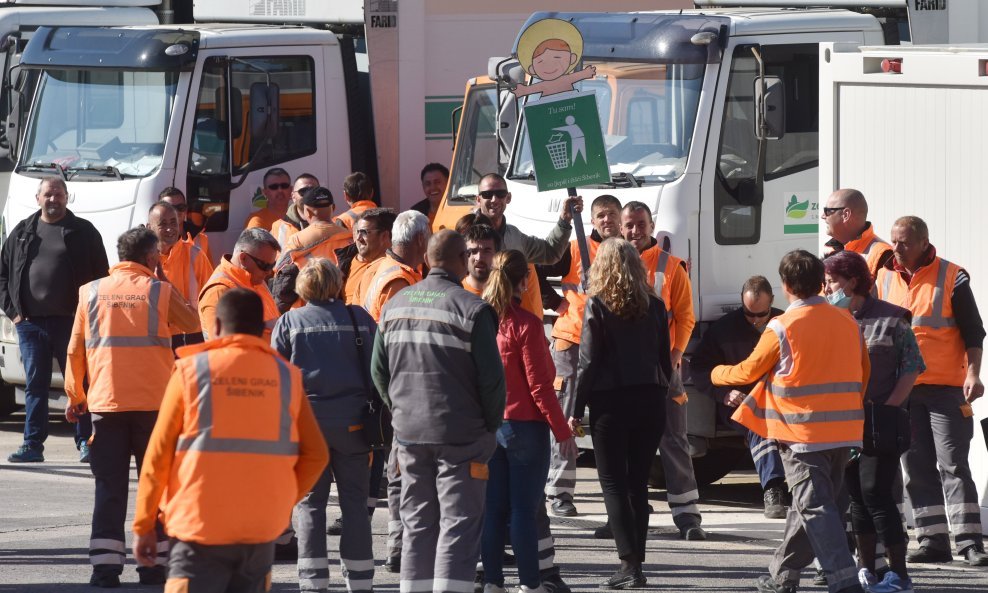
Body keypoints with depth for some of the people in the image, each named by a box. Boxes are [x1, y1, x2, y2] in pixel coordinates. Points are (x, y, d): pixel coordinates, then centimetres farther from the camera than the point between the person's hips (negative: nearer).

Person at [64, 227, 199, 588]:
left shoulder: (91, 293, 4)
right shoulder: (160, 291, -2)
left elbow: (76, 350, 6)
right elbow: (192, 324, 13)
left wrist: (75, 396, 17)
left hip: (105, 402, 1)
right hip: (154, 402, -1)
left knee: (109, 489, 4)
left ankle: (105, 565, -3)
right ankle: (154, 564, 6)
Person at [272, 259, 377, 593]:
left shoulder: (289, 322, 1)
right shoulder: (359, 319, 3)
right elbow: (378, 370, 5)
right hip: (351, 423, 1)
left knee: (310, 503, 5)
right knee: (355, 503, 7)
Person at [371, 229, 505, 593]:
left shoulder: (395, 306, 6)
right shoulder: (472, 310, -12)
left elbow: (379, 371, 11)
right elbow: (491, 376, -12)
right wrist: (491, 425, 2)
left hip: (409, 431, 5)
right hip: (460, 436, -5)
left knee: (417, 523, 13)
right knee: (460, 523, -3)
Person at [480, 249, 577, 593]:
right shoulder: (526, 324, -13)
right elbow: (539, 384, -13)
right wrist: (562, 431, -7)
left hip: (487, 423, 5)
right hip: (524, 424, -5)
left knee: (493, 507, 9)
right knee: (524, 509, -2)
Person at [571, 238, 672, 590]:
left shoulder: (597, 305, -6)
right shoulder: (653, 306, 5)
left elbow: (588, 362, -8)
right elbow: (665, 359, 8)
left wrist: (577, 409, -4)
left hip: (610, 402, -4)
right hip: (650, 400, 4)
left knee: (614, 484, 0)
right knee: (638, 483, 11)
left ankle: (630, 564, -10)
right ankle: (635, 563, 10)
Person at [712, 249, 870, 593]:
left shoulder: (782, 328, -11)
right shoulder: (847, 323, 5)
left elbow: (750, 371, 2)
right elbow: (863, 374, 13)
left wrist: (718, 374, 22)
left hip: (802, 433, -6)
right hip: (843, 432, 6)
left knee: (815, 508, -7)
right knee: (807, 505, 17)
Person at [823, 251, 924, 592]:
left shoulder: (891, 319, -6)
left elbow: (913, 366, -5)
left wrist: (889, 407, -12)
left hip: (883, 420, -6)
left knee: (876, 491, -12)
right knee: (856, 493, 9)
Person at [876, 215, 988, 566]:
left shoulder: (952, 278, -3)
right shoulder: (884, 278, 9)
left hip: (945, 388, -5)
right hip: (900, 389, 5)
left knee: (953, 465, -7)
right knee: (917, 469, 5)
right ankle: (933, 541, 9)